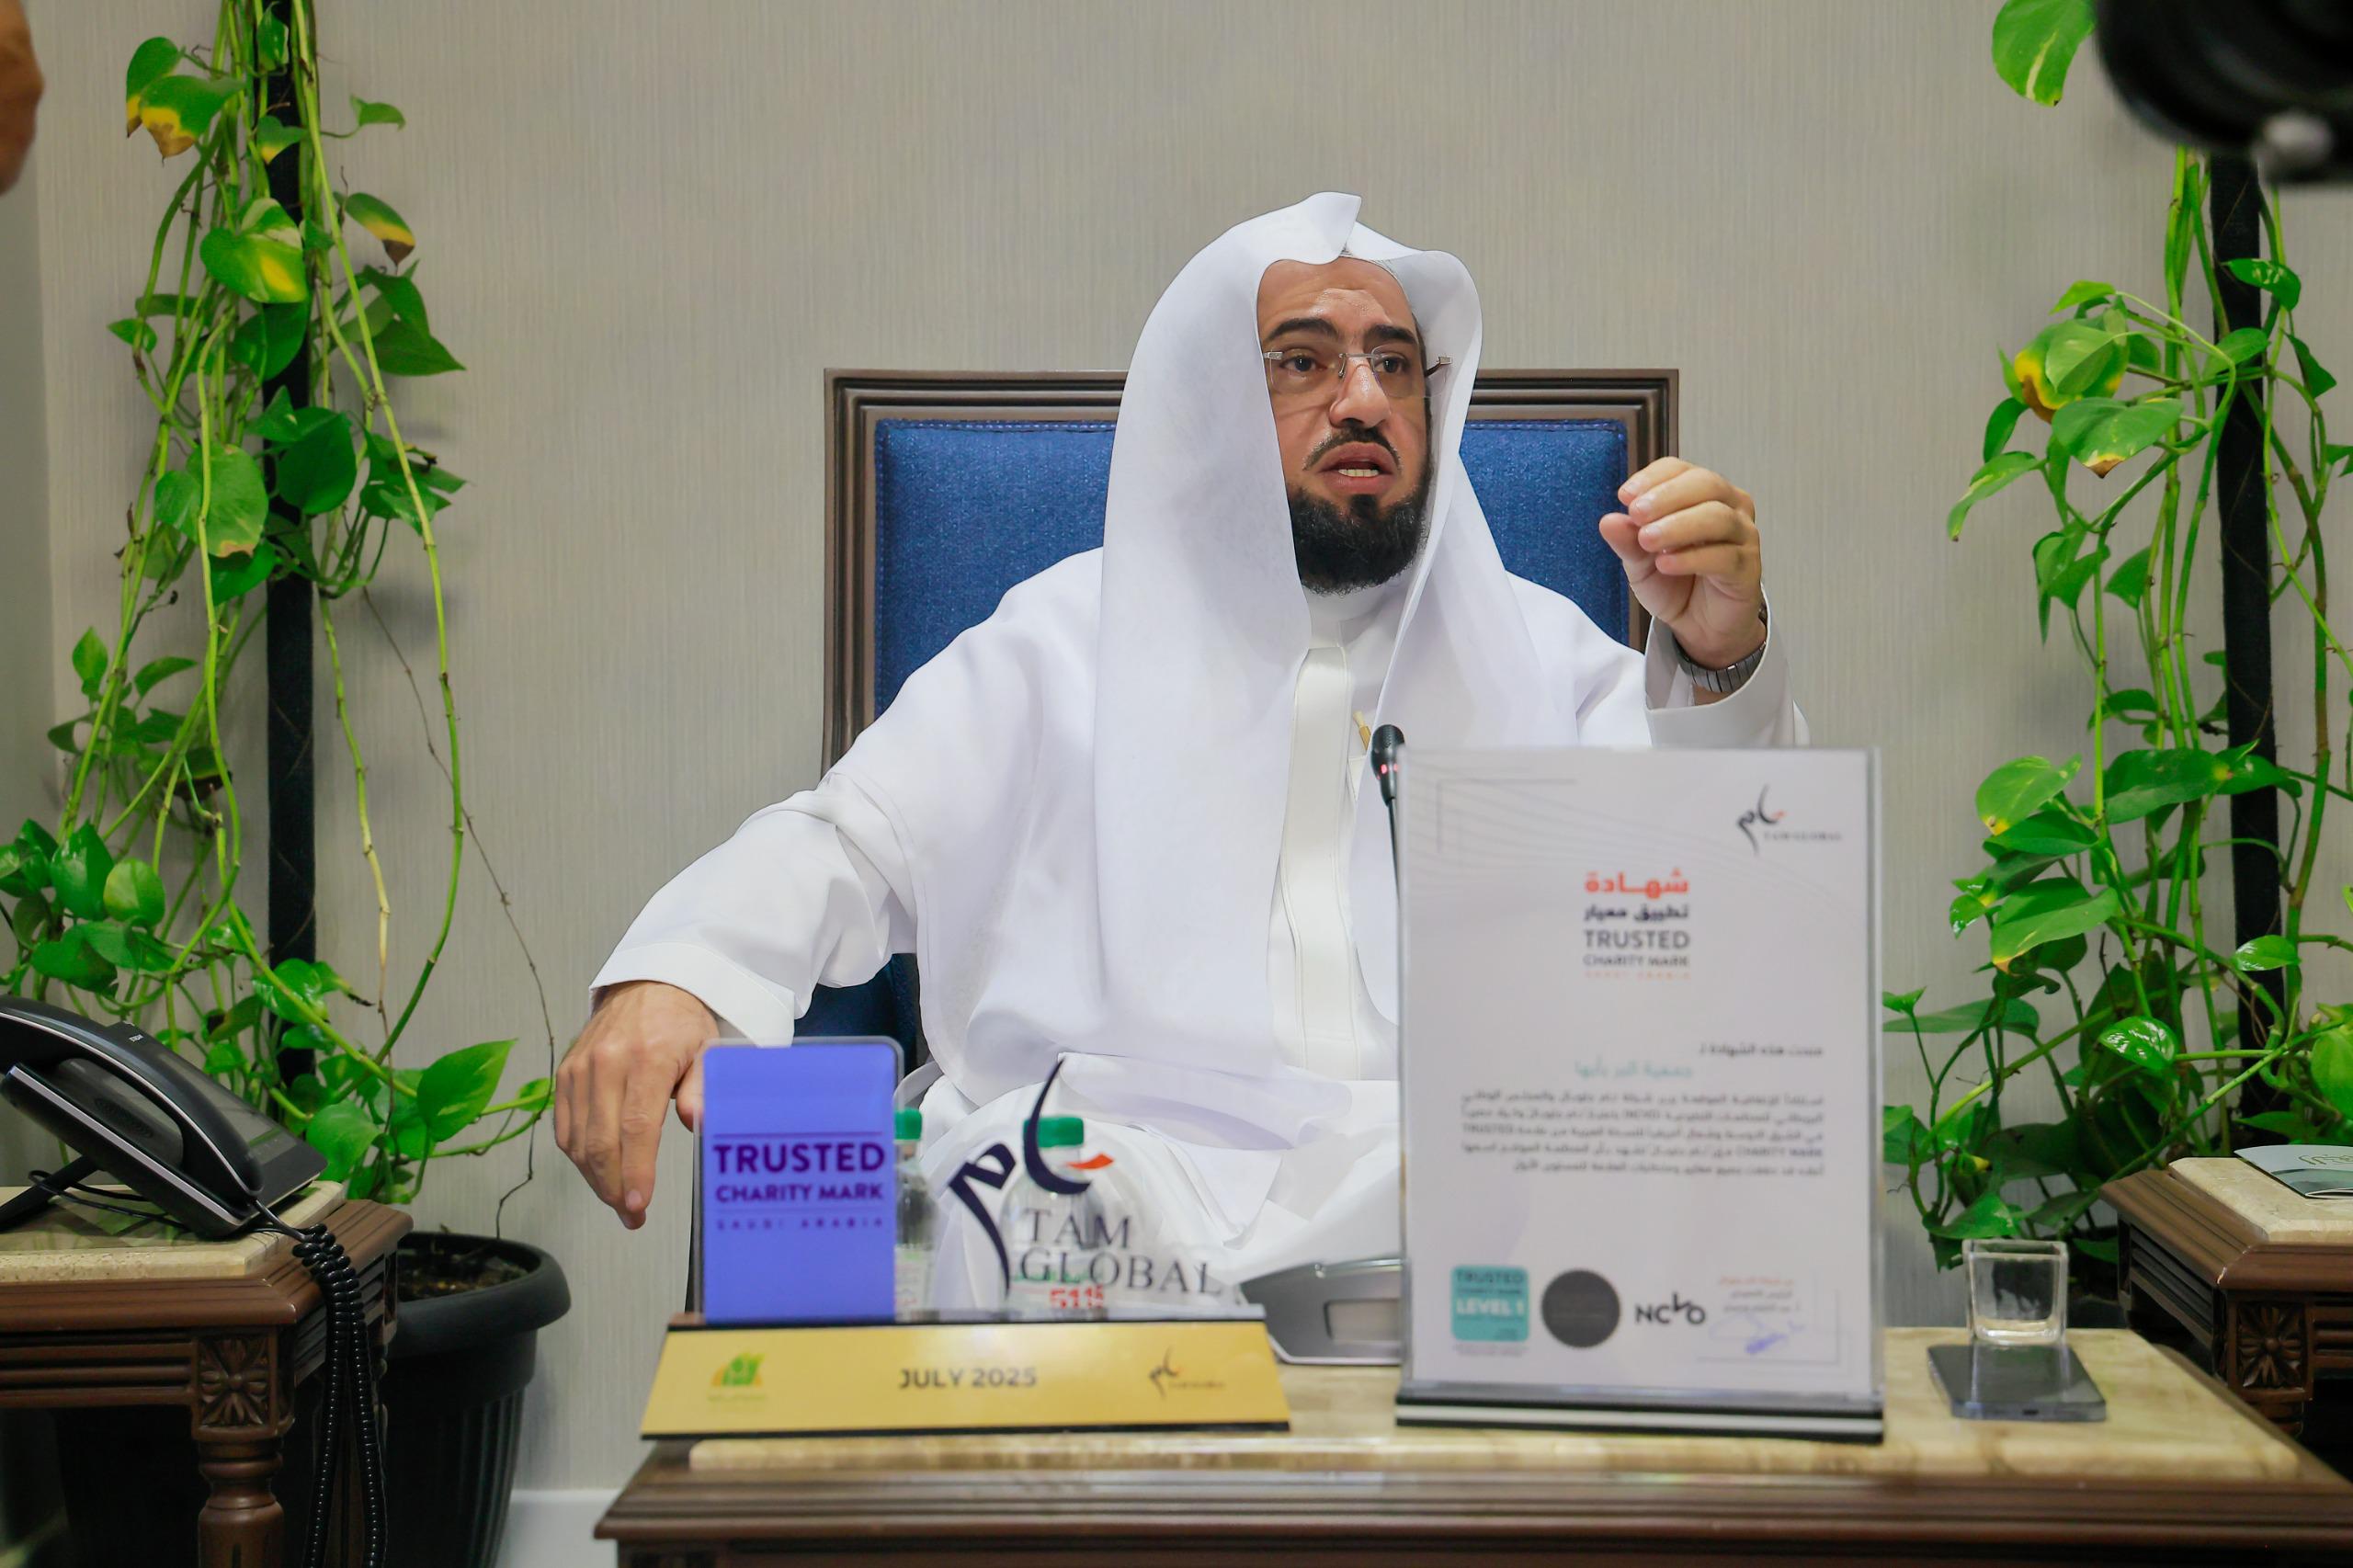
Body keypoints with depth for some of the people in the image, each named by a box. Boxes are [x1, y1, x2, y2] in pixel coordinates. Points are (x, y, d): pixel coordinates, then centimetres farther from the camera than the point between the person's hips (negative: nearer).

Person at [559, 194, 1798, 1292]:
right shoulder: (1069, 635, 18)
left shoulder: (1537, 652, 19)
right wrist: (674, 976, -13)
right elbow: (848, 843, 9)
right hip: (1106, 1200, -1)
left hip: (1455, 1210, 2)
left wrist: (1718, 665, -11)